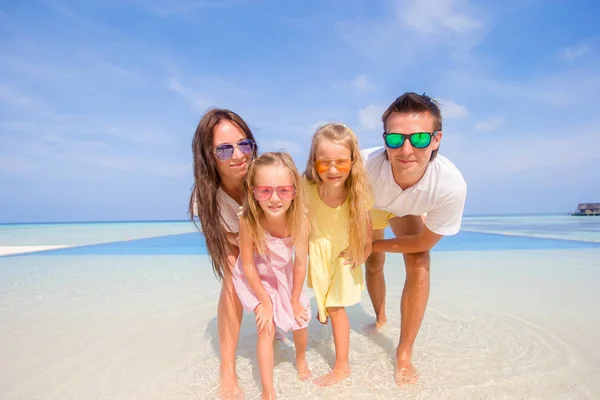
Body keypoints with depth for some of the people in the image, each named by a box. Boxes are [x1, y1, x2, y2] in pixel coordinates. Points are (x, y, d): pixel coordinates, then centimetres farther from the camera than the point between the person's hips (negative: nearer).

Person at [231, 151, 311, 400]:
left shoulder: (299, 219, -30)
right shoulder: (248, 221, -36)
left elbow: (300, 264, -16)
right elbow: (248, 266, -22)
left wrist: (295, 301, -5)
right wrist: (265, 302, -13)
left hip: (284, 275, 3)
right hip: (256, 278, -2)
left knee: (300, 321, 12)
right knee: (265, 329, -6)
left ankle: (301, 358, 46)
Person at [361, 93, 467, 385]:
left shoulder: (451, 186, -42)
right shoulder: (365, 164, -45)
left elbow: (423, 243, -24)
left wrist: (371, 245, -22)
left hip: (408, 210, 0)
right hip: (369, 206, 1)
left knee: (419, 263, -21)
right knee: (374, 266, 15)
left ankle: (404, 353, -2)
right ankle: (380, 318, 48)